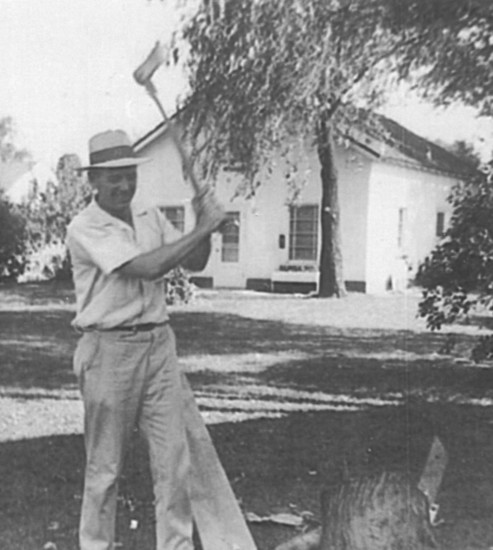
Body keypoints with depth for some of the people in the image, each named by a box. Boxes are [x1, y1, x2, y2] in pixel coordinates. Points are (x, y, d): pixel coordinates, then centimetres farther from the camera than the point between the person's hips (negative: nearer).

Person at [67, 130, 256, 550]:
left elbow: (194, 264, 8)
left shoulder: (151, 217, 10)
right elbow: (147, 268, -23)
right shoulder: (85, 228, -12)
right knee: (105, 464, 6)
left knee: (176, 456, 4)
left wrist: (205, 228, -11)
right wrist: (202, 228, -20)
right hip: (110, 350, -5)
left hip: (159, 345, 5)